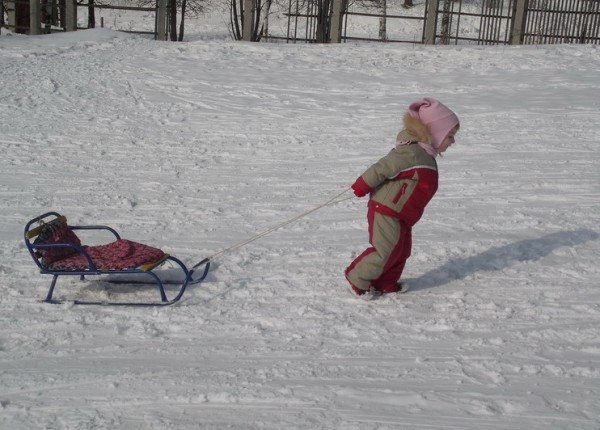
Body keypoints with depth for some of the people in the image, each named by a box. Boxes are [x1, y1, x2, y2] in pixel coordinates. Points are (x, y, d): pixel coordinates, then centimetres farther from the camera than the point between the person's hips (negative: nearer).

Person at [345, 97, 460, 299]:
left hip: (401, 215, 10)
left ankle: (386, 283, 27)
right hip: (386, 212, -10)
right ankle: (357, 279, 9)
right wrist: (362, 187, -16)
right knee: (385, 250, -6)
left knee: (402, 249, 16)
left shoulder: (425, 156, 10)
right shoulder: (411, 153, -23)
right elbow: (382, 168, -22)